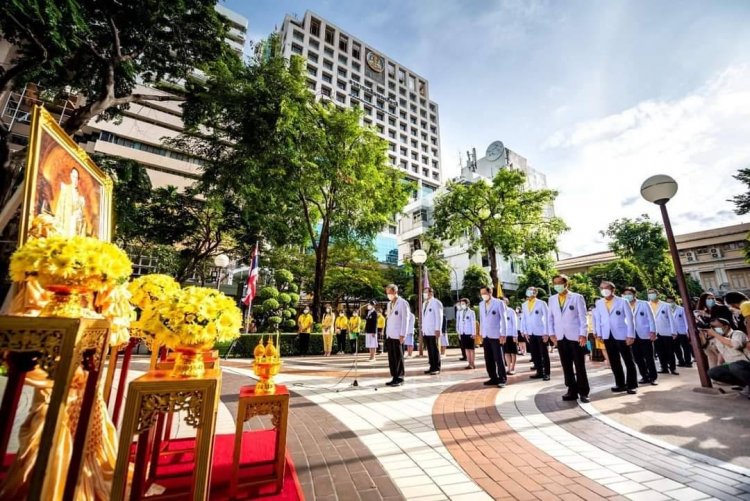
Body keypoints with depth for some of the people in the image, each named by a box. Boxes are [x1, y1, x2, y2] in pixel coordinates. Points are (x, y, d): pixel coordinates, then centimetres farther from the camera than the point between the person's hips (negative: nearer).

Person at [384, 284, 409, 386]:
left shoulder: (403, 303, -5)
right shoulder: (389, 303, 18)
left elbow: (405, 319, -9)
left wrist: (402, 335, -14)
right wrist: (387, 332, 12)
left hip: (397, 335, -7)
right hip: (389, 335, 7)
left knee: (398, 357, 0)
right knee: (391, 357, 7)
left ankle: (399, 378, 10)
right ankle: (394, 377, 16)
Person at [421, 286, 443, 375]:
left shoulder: (436, 302, -6)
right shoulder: (424, 303, 18)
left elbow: (439, 317, -11)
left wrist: (437, 329, -17)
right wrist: (422, 329, 15)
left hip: (433, 331, -7)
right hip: (425, 331, 7)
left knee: (434, 350, -1)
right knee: (429, 350, 8)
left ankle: (436, 368, 7)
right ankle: (432, 367, 14)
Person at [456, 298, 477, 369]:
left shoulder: (471, 312, -6)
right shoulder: (459, 312, 8)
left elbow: (473, 323, -6)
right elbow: (458, 323, 11)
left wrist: (473, 333, -9)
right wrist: (459, 333, 10)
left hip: (470, 333, -4)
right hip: (462, 333, 5)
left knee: (471, 349, 3)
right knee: (466, 349, 8)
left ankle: (472, 364, 10)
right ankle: (469, 364, 14)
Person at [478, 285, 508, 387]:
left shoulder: (499, 303, -5)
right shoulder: (481, 304, 11)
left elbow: (503, 319, -6)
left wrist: (503, 335, -11)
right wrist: (481, 334, 11)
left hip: (496, 335, -5)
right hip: (486, 336, 5)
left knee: (499, 358, -1)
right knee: (488, 359, 7)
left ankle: (502, 379, 9)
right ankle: (493, 378, 17)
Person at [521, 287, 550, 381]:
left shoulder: (541, 303, -6)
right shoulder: (524, 305, 7)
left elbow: (547, 318, -7)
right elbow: (523, 319, 10)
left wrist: (546, 333, -11)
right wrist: (524, 331, 5)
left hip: (541, 332, -4)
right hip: (530, 333, 4)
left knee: (544, 353, 5)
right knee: (534, 354, 9)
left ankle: (546, 373, 13)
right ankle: (539, 372, 18)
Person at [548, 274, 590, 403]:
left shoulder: (577, 297, 0)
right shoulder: (552, 299, 10)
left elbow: (583, 317, -3)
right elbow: (550, 318, 11)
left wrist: (582, 334, -10)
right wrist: (552, 333, 2)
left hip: (575, 336, -3)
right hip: (560, 337, 4)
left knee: (580, 366, 3)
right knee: (566, 366, 8)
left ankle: (583, 392, 14)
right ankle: (572, 391, 17)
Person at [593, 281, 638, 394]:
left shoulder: (622, 302, -2)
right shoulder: (598, 303, 7)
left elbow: (630, 319, -4)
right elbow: (598, 319, 9)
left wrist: (630, 335, -10)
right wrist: (598, 334, 3)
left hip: (621, 335, -3)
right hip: (607, 336, 3)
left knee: (628, 361, 5)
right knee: (614, 362, 9)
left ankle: (632, 385, 15)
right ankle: (620, 384, 19)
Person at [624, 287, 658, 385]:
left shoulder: (644, 304, 1)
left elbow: (651, 318, -1)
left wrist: (652, 331, -11)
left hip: (645, 335, -3)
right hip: (633, 336, 3)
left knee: (649, 358, 2)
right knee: (638, 358, 5)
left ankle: (652, 377, 14)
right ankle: (645, 377, 17)